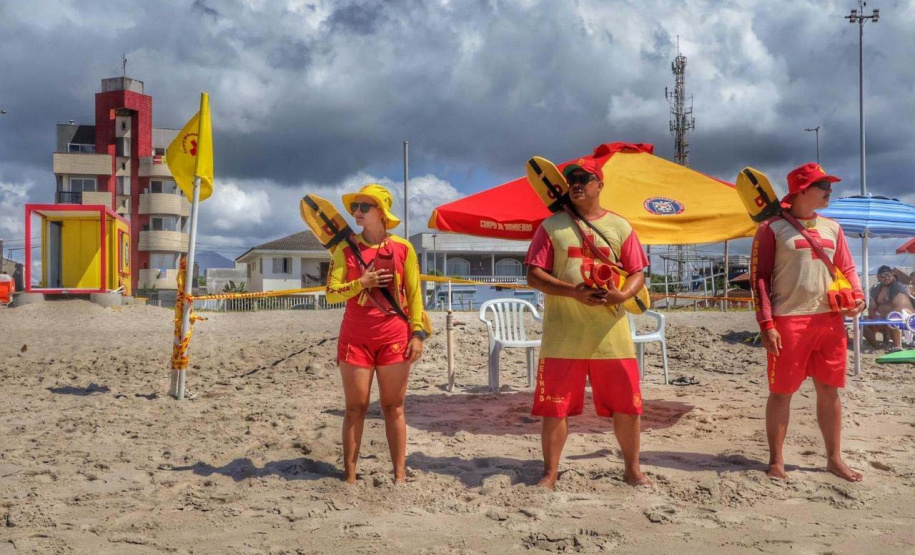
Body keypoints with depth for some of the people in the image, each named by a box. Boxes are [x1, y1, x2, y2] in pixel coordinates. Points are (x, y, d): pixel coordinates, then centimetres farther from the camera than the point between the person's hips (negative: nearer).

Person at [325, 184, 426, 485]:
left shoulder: (403, 248, 2)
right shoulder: (346, 249, 4)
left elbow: (414, 294, 3)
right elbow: (332, 293, -1)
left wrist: (417, 333, -3)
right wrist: (362, 283, -17)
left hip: (394, 337, -1)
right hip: (355, 337, 1)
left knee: (393, 408, 3)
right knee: (355, 408, 3)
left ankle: (400, 475, 9)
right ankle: (349, 475, 9)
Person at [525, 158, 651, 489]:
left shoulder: (620, 227, 10)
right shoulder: (552, 226, 5)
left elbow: (637, 274, 8)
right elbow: (534, 275, -2)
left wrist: (623, 294, -15)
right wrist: (574, 291, -17)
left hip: (611, 332, 1)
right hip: (562, 334, -1)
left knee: (627, 405, 5)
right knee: (555, 406, 2)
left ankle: (632, 469, 23)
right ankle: (550, 473, 16)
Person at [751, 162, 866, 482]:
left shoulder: (832, 227, 13)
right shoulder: (773, 227, -3)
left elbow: (847, 268, 20)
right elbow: (758, 277, -6)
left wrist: (857, 296, -2)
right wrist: (766, 325, -13)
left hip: (830, 320, 5)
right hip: (789, 321, -5)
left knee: (829, 391, 10)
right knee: (782, 392, 2)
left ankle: (834, 458, 22)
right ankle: (776, 461, 12)